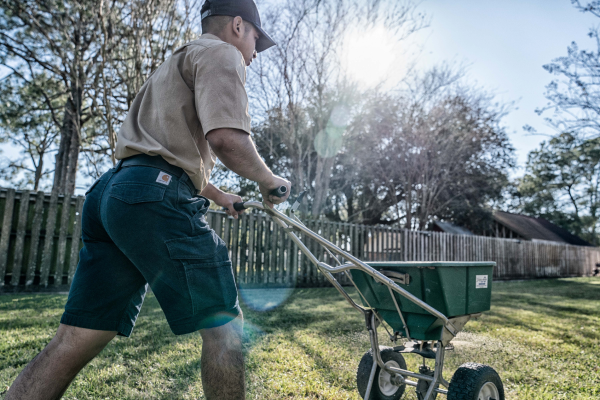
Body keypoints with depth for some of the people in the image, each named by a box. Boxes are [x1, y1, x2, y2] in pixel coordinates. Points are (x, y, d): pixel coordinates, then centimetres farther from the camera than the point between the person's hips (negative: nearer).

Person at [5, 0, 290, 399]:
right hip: (157, 198, -10)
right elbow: (226, 138, -17)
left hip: (111, 190, 10)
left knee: (76, 340, 9)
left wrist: (218, 196, 43)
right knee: (224, 324, 2)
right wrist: (269, 181, 1)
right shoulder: (220, 53, 3)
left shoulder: (179, 61, 34)